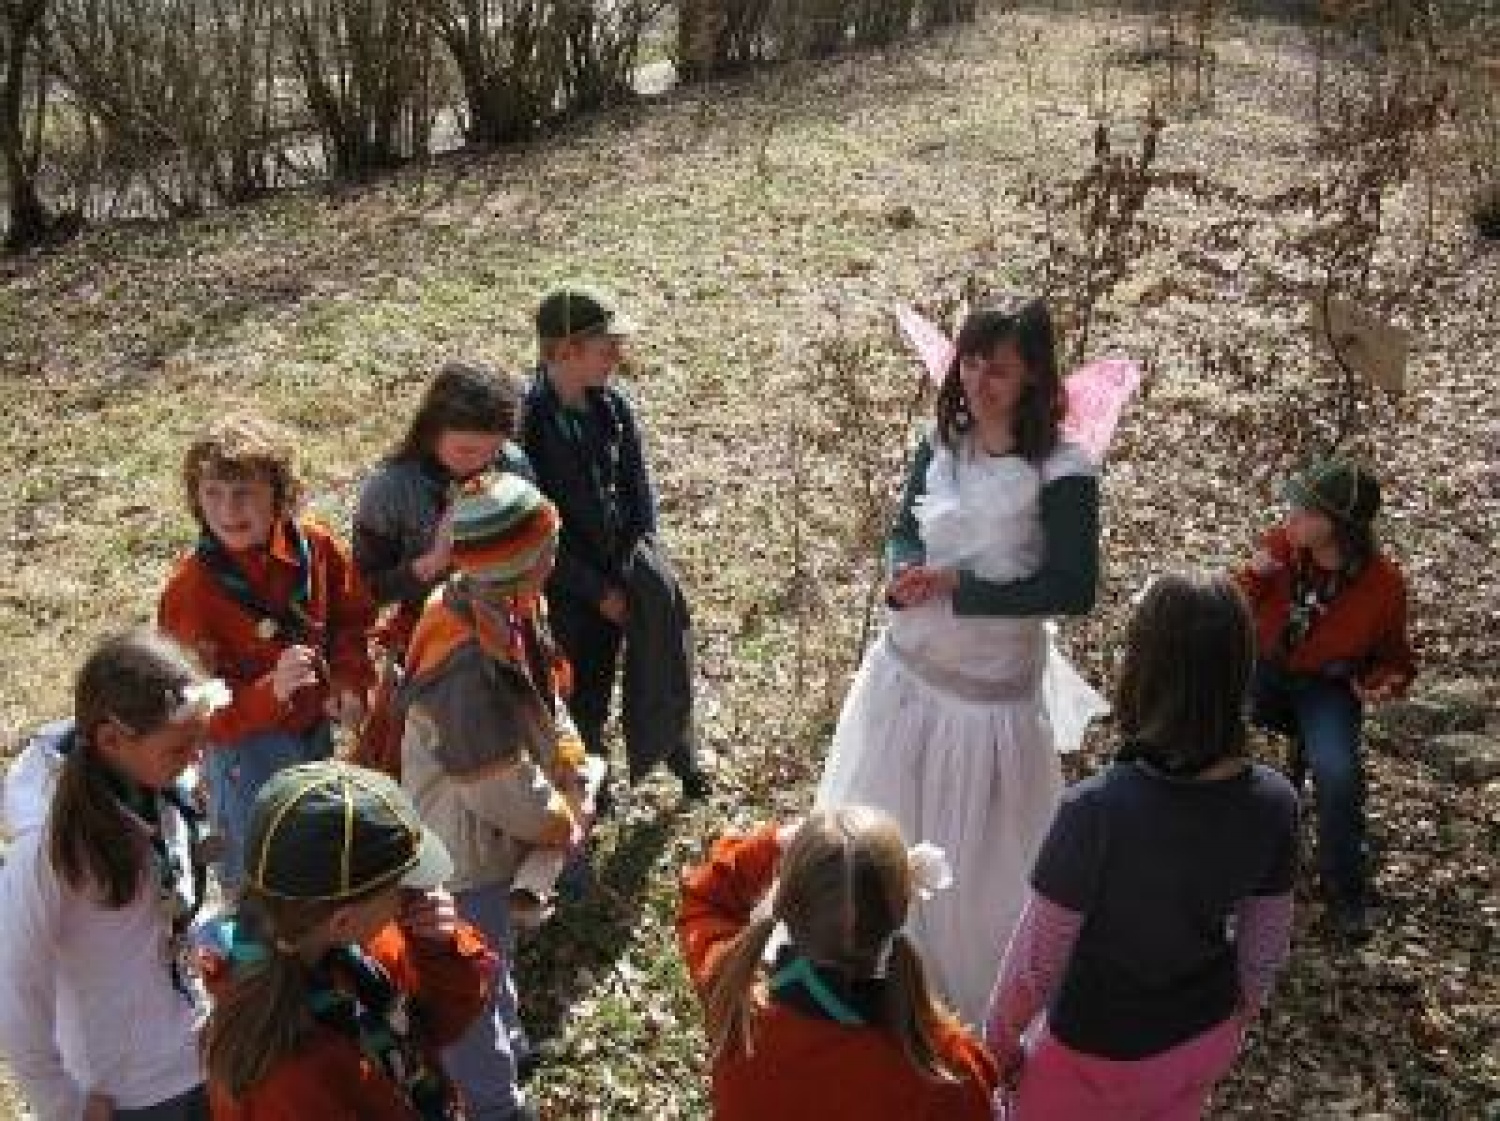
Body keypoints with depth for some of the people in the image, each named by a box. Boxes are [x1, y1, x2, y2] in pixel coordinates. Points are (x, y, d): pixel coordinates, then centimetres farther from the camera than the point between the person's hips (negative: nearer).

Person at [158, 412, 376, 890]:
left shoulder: (316, 546, -13)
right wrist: (272, 691, -39)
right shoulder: (189, 590, -25)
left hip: (316, 729, 5)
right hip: (245, 748, -5)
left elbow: (350, 617, 7)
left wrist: (351, 682, -9)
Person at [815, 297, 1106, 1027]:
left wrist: (956, 587, -21)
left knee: (977, 856, 10)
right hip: (906, 668, 6)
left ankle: (979, 1004, 36)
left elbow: (1073, 589, -21)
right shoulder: (940, 445, -2)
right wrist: (905, 575, -15)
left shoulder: (1061, 472, -19)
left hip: (990, 690, -6)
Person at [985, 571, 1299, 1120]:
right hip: (1207, 1041, 4)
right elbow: (1266, 940, -3)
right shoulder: (1273, 803, -20)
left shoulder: (1097, 810, -35)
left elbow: (1036, 958, -22)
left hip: (1098, 1053, -4)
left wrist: (999, 1041, -3)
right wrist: (1237, 1016, 16)